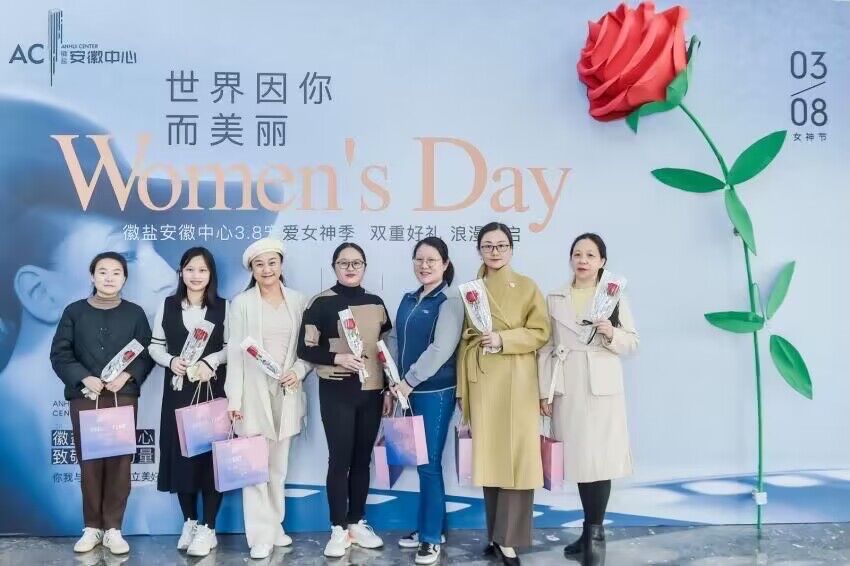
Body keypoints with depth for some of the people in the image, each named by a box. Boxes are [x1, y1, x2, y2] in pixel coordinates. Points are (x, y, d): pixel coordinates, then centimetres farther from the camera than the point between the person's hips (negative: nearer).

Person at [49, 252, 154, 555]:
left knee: (119, 462, 0)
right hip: (84, 397, 0)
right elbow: (59, 354, 2)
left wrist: (127, 376, -13)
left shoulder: (135, 313, 6)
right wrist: (84, 378, -12)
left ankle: (113, 529, 9)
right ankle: (92, 527, 15)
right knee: (89, 463, 4)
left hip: (123, 397, 0)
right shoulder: (74, 311, 5)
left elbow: (147, 354, 4)